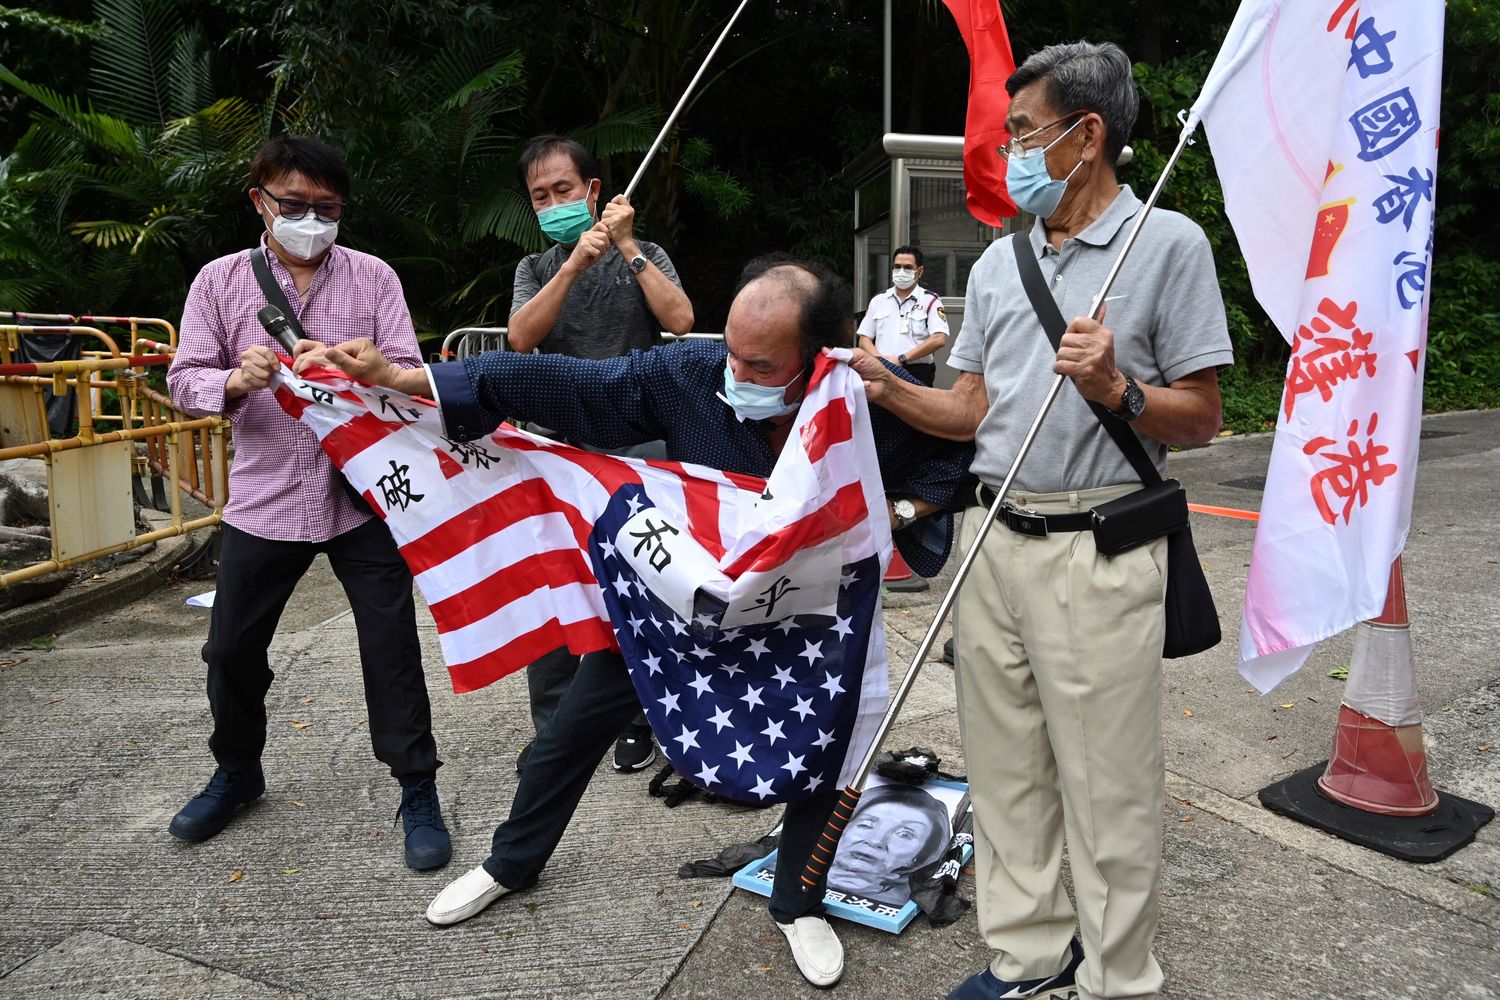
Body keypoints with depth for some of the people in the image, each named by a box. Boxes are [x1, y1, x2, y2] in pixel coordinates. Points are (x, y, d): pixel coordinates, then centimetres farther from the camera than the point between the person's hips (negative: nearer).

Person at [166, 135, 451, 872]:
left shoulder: (373, 277, 2)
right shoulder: (220, 281, 4)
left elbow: (408, 372, -4)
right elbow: (184, 379, 0)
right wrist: (235, 382, -22)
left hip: (364, 493, -1)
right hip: (265, 497, 2)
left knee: (391, 644, 0)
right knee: (232, 646, 12)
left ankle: (418, 791, 15)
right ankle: (237, 772, 38)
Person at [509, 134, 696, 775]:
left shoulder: (644, 258, 10)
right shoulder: (535, 269, 14)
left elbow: (679, 321, -10)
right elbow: (521, 338, -7)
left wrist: (627, 247, -9)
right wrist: (574, 265, -16)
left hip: (637, 441, -2)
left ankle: (634, 716, 16)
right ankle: (554, 725, 13)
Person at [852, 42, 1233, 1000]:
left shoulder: (1168, 243, -3)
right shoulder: (999, 261, 15)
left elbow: (1200, 418, -4)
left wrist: (1115, 391, -21)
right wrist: (889, 387, -1)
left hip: (1099, 551, -6)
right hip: (994, 539, 6)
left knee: (1109, 786, 3)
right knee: (1004, 767, 13)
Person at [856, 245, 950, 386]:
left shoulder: (930, 300, 3)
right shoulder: (878, 301, 16)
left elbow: (939, 339, -10)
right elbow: (864, 339, 13)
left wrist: (901, 359, -15)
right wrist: (880, 359, -8)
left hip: (918, 374, -3)